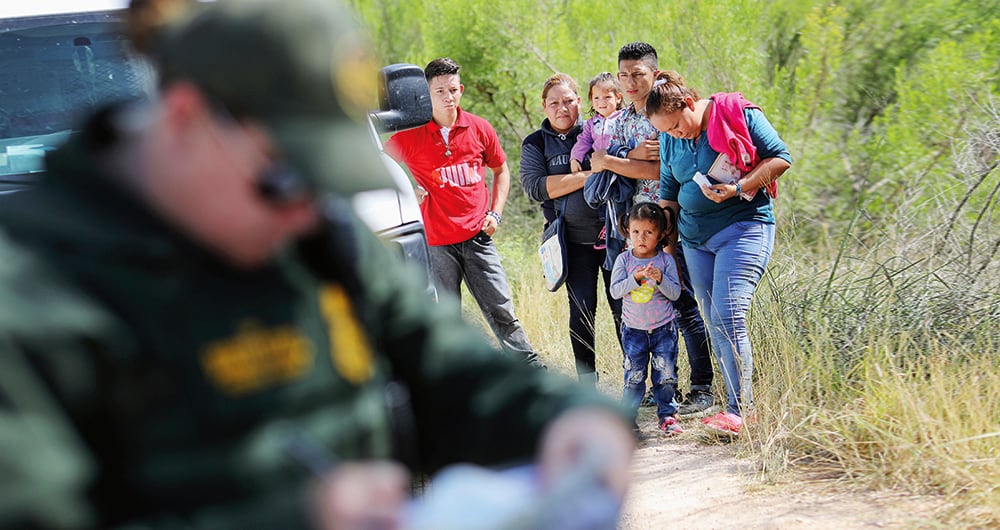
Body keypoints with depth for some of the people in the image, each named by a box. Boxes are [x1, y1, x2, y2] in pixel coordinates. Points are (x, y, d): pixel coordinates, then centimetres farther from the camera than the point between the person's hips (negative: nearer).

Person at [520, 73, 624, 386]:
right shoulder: (535, 144, 7)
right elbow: (534, 187, -8)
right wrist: (586, 176, -13)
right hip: (574, 240, 0)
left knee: (623, 306, -3)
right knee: (582, 310, 0)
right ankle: (587, 384, 8)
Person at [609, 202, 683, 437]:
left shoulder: (665, 260, -5)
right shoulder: (624, 260, -4)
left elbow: (675, 293, -8)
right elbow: (615, 290, -11)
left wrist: (660, 279, -26)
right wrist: (635, 278, -25)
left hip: (663, 329, 0)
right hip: (634, 329, 0)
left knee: (666, 374, 3)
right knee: (634, 376, 2)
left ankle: (667, 415, 16)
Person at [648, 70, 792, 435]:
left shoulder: (738, 114, -8)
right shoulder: (669, 139, 9)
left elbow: (780, 157, -8)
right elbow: (669, 191, 21)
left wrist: (738, 188, -18)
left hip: (742, 228, -7)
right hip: (694, 238, 7)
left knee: (728, 316, -18)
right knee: (714, 323, 5)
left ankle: (738, 409, -16)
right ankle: (739, 404, 12)